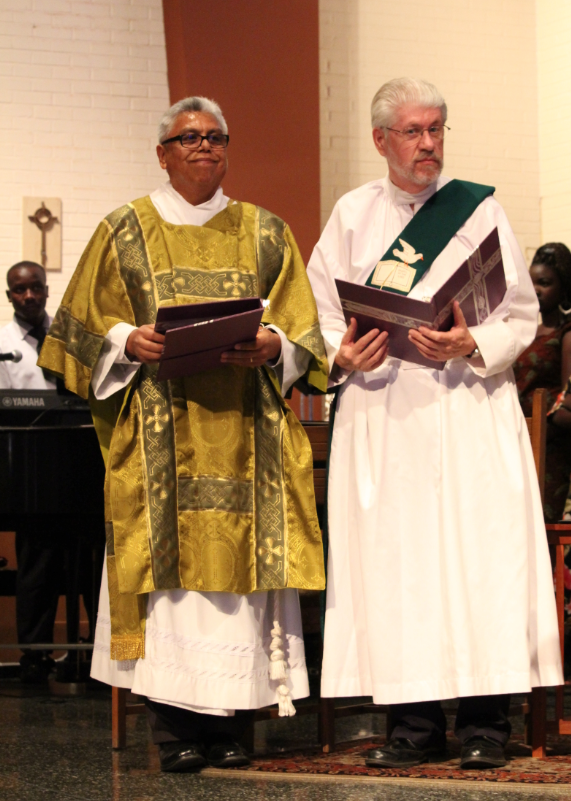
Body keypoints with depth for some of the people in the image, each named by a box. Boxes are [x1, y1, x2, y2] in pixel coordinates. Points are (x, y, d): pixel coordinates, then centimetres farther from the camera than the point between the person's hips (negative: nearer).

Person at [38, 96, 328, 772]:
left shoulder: (264, 233, 15)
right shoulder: (124, 232, 11)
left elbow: (303, 328, 10)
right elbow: (83, 328, 9)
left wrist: (271, 345, -10)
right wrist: (130, 341, -10)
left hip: (243, 427, 2)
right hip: (159, 431, -1)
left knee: (241, 560, -4)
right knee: (167, 562, -9)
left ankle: (230, 723, 0)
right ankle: (174, 728, -8)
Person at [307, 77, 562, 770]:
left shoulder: (478, 207, 5)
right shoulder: (352, 214, 11)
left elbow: (521, 314, 1)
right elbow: (322, 316, 9)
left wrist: (472, 346, -16)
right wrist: (342, 357, -10)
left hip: (469, 408, -2)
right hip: (380, 414, 2)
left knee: (477, 551, -7)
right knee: (393, 560, -1)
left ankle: (484, 723, -2)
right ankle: (416, 723, 5)